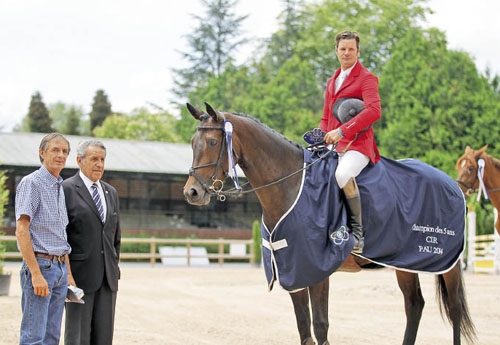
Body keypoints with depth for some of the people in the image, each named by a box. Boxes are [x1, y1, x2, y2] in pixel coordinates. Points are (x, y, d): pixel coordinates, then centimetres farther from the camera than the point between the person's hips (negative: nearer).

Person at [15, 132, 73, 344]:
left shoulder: (60, 187, 17)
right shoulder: (31, 183, -8)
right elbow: (22, 232, -16)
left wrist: (67, 271, 15)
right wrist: (36, 274, -21)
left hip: (60, 267, 8)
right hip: (40, 265, -8)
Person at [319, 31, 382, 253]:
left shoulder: (366, 78, 1)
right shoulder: (332, 82, 25)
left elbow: (374, 111, -17)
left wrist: (342, 131, -23)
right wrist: (320, 138, 8)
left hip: (357, 144, -8)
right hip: (333, 146, 8)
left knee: (343, 175, -37)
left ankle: (357, 232, -26)